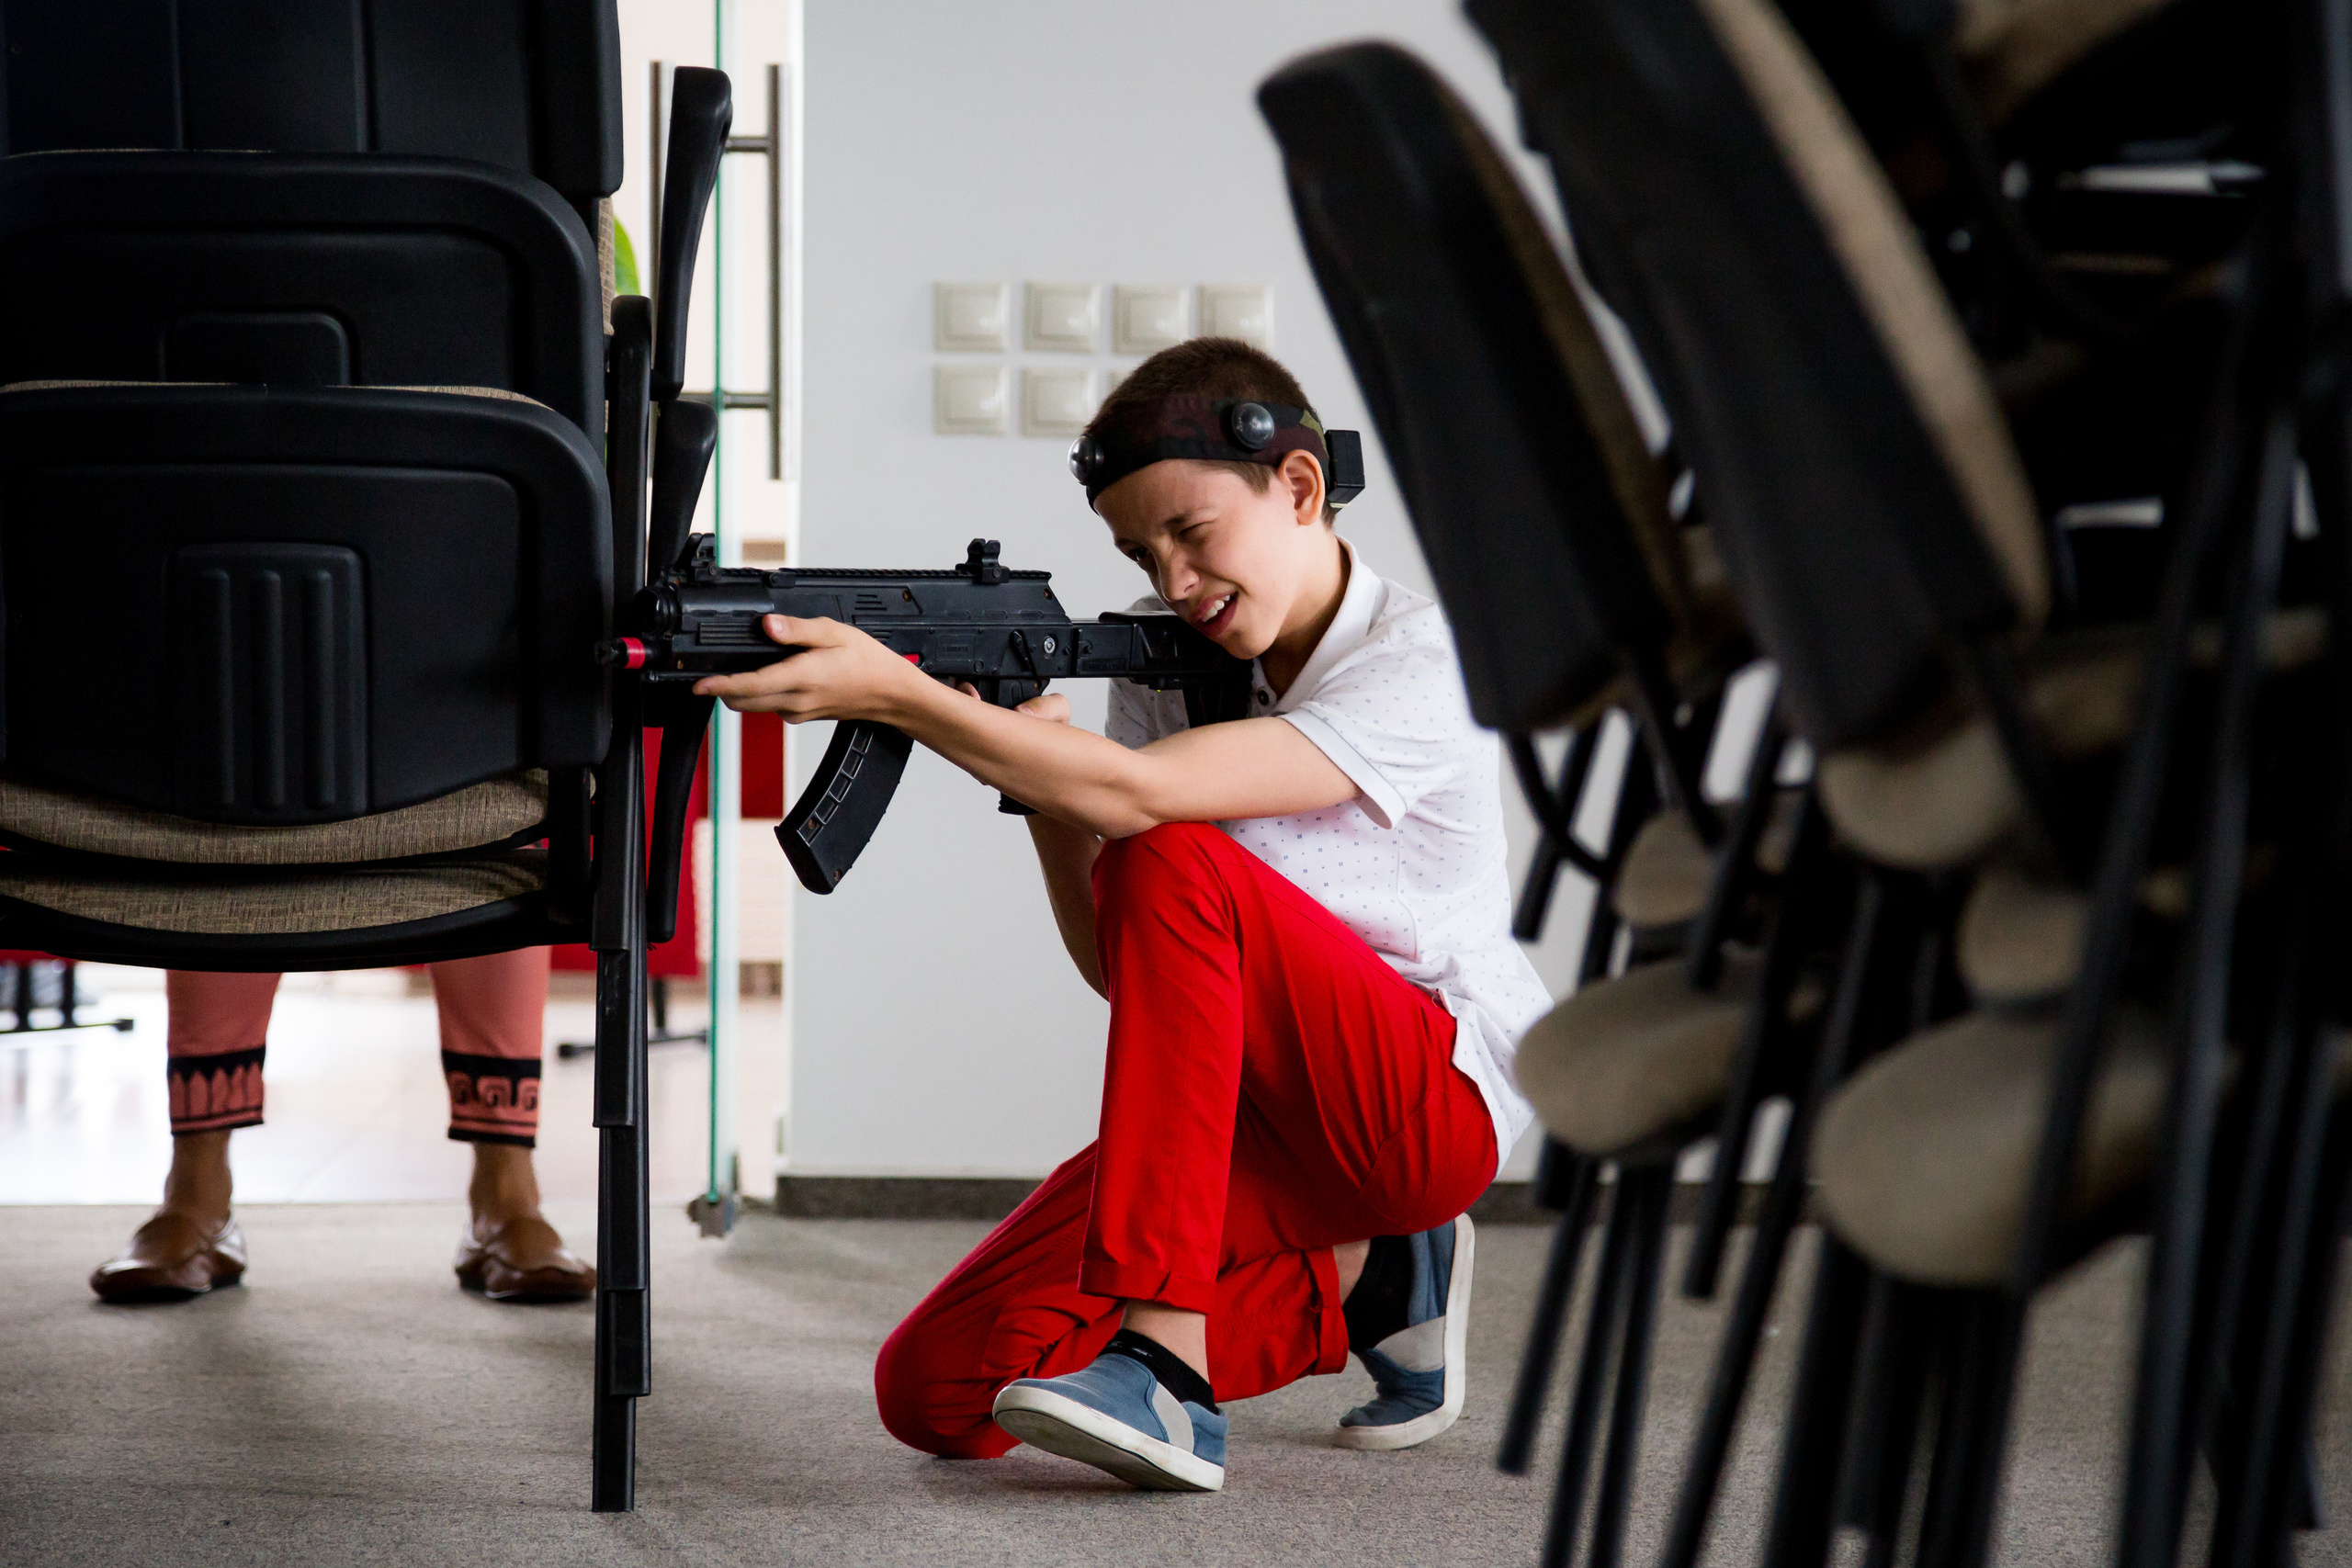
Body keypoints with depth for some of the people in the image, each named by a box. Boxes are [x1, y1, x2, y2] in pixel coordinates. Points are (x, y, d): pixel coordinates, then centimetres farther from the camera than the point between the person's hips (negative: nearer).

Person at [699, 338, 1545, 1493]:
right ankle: (1354, 1285, 6)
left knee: (1173, 864, -31)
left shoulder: (1418, 669, -15)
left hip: (1431, 1104, -7)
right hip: (1260, 1122, 7)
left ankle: (1167, 1366, -31)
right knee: (938, 1390, -10)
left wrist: (891, 692, -34)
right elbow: (1123, 968, 1)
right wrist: (1032, 776, -14)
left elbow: (1138, 797, -28)